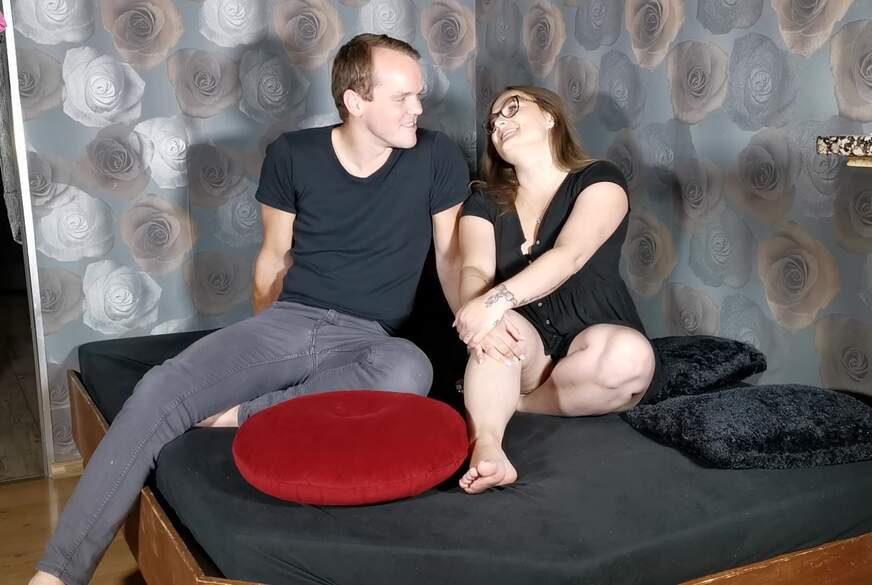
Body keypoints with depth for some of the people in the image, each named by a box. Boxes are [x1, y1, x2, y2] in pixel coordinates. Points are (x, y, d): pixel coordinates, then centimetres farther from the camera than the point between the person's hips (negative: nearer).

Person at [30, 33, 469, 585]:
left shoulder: (437, 156, -2)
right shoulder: (293, 153, 1)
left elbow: (450, 254, 9)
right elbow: (275, 256, 13)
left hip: (369, 339, -1)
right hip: (289, 320, 1)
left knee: (412, 369, -39)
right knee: (160, 390, -23)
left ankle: (241, 415, -25)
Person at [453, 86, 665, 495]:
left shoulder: (599, 181, -2)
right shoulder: (485, 201, 10)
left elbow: (568, 256, -21)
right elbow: (475, 269, -10)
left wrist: (497, 300, -38)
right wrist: (478, 310, -35)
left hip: (590, 343, -1)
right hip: (523, 348, 2)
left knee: (630, 354, -33)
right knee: (498, 326, -30)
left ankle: (511, 401, -16)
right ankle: (486, 445, -48)